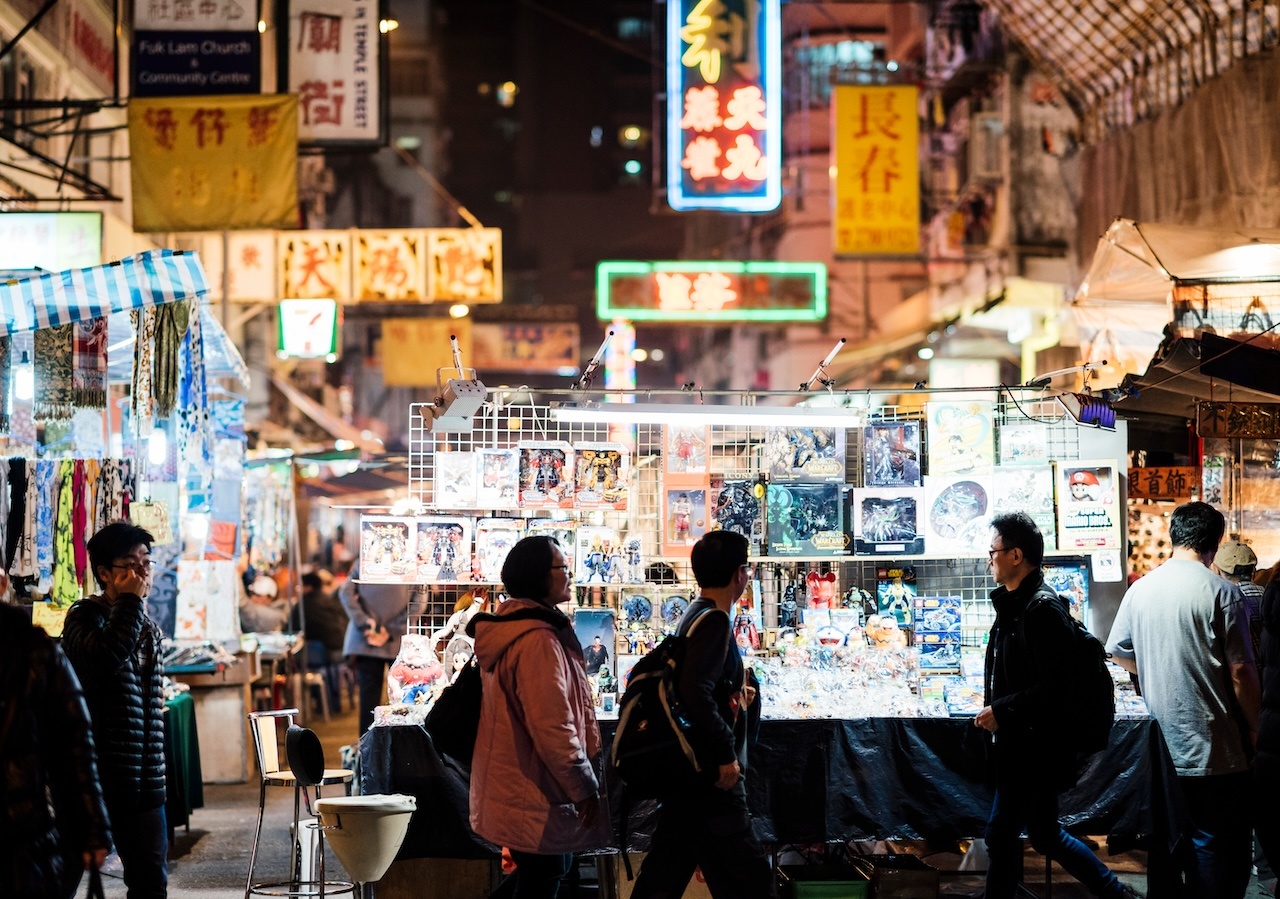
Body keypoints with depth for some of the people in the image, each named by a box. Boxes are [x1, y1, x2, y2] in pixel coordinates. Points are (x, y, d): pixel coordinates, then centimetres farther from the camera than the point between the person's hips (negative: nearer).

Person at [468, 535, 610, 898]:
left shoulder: (510, 629, 11)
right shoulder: (538, 640, -23)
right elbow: (552, 725, -26)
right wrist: (585, 786, -17)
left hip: (517, 784, 10)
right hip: (535, 790, -10)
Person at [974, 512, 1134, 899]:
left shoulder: (1042, 608, -18)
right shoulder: (1014, 604, 13)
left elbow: (1056, 686, -23)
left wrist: (1001, 710, -19)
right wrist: (993, 710, 9)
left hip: (1035, 747, -10)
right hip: (1019, 746, 10)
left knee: (1001, 834, -4)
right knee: (1044, 833, 14)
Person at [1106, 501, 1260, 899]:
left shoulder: (1140, 589, 3)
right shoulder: (1221, 592, -12)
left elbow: (1118, 653, 14)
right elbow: (1240, 672, -12)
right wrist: (1254, 730, 0)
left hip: (1160, 746, 6)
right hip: (1212, 748, -6)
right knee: (1218, 850, 1)